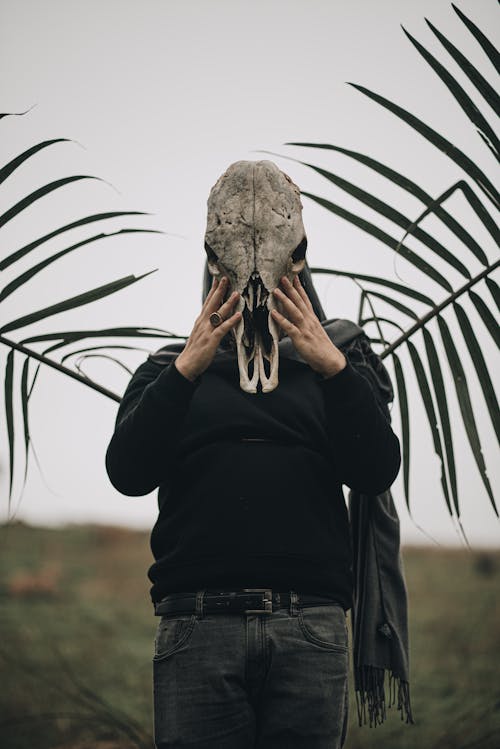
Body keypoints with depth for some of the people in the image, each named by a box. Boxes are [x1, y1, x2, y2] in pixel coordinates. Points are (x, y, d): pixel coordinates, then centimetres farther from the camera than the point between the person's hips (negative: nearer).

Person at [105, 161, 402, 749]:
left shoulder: (329, 371, 18)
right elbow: (128, 472, 0)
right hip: (199, 626, 0)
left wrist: (333, 365, -9)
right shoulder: (167, 370, 17)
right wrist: (187, 369, -9)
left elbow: (377, 473, 2)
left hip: (311, 629, 1)